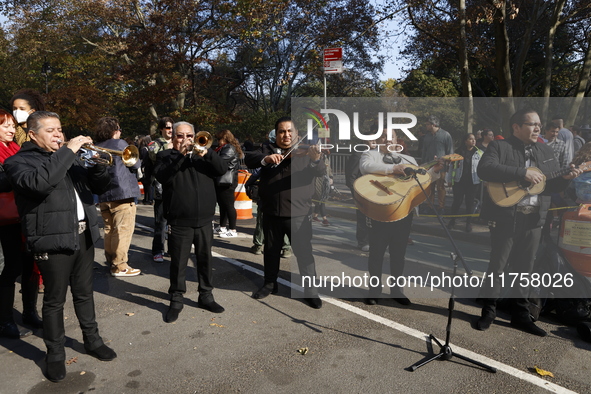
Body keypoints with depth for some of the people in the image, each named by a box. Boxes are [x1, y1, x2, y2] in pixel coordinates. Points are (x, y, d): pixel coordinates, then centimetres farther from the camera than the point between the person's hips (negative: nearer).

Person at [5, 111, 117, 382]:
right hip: (53, 239, -6)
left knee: (84, 293, 16)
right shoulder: (19, 161, -4)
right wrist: (68, 151, -23)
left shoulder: (70, 157, 17)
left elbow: (99, 187, 14)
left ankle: (92, 340, 30)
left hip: (84, 235, 6)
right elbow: (39, 182, -27)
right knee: (55, 300, 6)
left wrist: (99, 164, -6)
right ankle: (55, 355, 21)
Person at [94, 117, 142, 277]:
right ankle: (120, 267, -2)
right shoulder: (119, 144, -7)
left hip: (103, 196, 7)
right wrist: (137, 159, 15)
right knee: (123, 230, -3)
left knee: (109, 230, 16)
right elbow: (136, 163, -5)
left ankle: (110, 262, 24)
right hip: (122, 194, -7)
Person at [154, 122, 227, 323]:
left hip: (204, 220, 3)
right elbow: (162, 176, -16)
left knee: (205, 259, 12)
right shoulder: (165, 156, 4)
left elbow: (222, 169, -4)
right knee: (178, 262, 5)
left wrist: (207, 153, -19)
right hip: (179, 221, -3)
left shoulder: (201, 154, 12)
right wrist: (181, 155, -21)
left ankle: (206, 295, 27)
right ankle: (176, 300, 21)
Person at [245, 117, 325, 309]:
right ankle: (270, 283, 36)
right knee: (271, 251, 17)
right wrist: (265, 159, -31)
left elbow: (320, 172, -16)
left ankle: (310, 290, 15)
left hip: (297, 213, -3)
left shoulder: (305, 151, -2)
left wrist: (315, 160, -39)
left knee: (304, 252, 1)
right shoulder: (267, 149, 5)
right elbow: (248, 159, -10)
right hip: (271, 212, 3)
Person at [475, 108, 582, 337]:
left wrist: (565, 178, -4)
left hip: (534, 218, 5)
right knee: (497, 266, 4)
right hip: (506, 217, -5)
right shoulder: (499, 147, -4)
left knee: (524, 269, 12)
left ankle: (520, 315, 25)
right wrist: (522, 173, -24)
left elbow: (551, 186, 17)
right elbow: (484, 169, -23)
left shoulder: (547, 152, 15)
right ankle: (488, 312, 18)